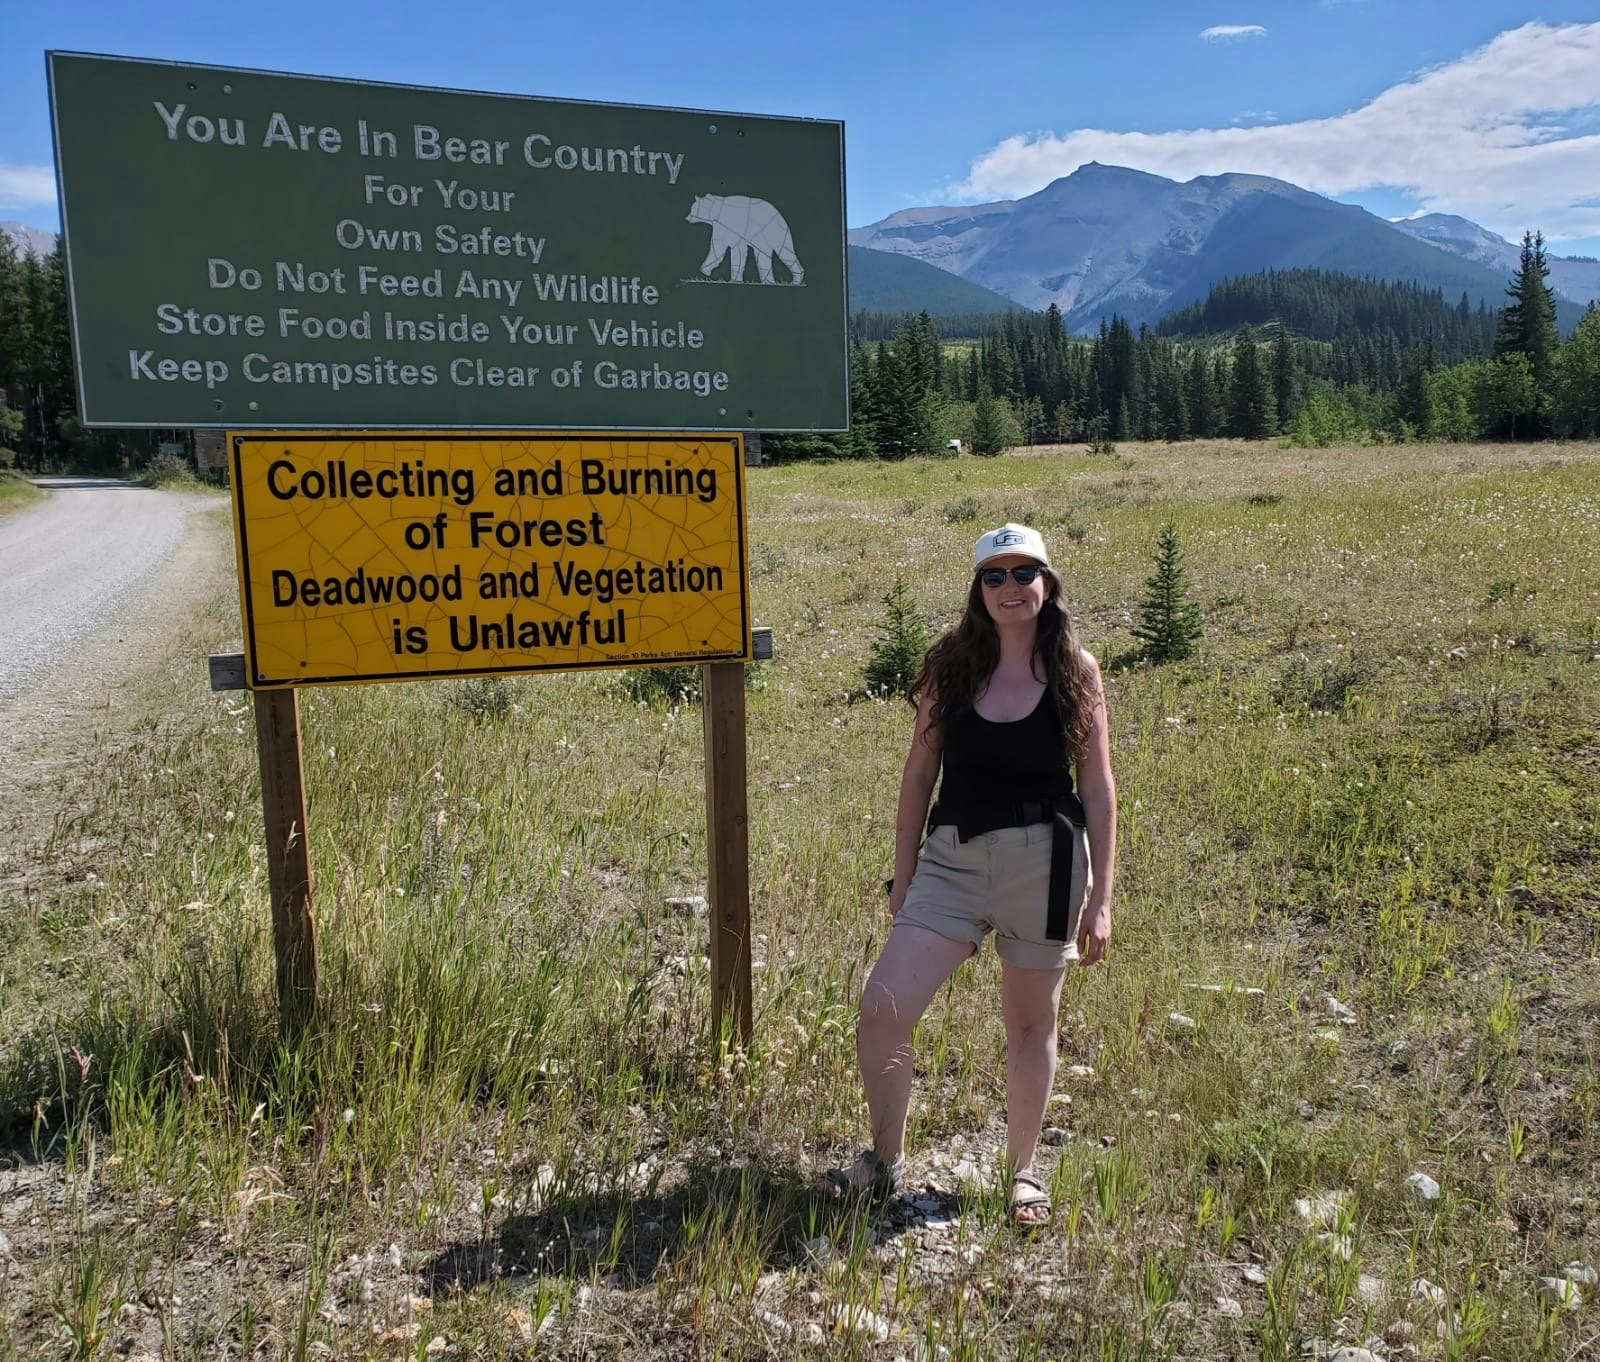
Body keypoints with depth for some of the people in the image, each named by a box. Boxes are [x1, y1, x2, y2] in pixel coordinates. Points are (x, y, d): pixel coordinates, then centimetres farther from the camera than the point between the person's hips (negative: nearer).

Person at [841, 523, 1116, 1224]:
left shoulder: (1076, 671, 0)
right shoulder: (950, 665, 4)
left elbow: (1097, 788, 1)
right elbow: (919, 772, 8)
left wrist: (1100, 897, -2)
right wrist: (902, 874, 7)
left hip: (1043, 858, -1)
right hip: (952, 857, 1)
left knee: (1030, 1023, 12)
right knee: (881, 1010, -7)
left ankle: (1022, 1171, 35)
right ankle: (884, 1162, 18)